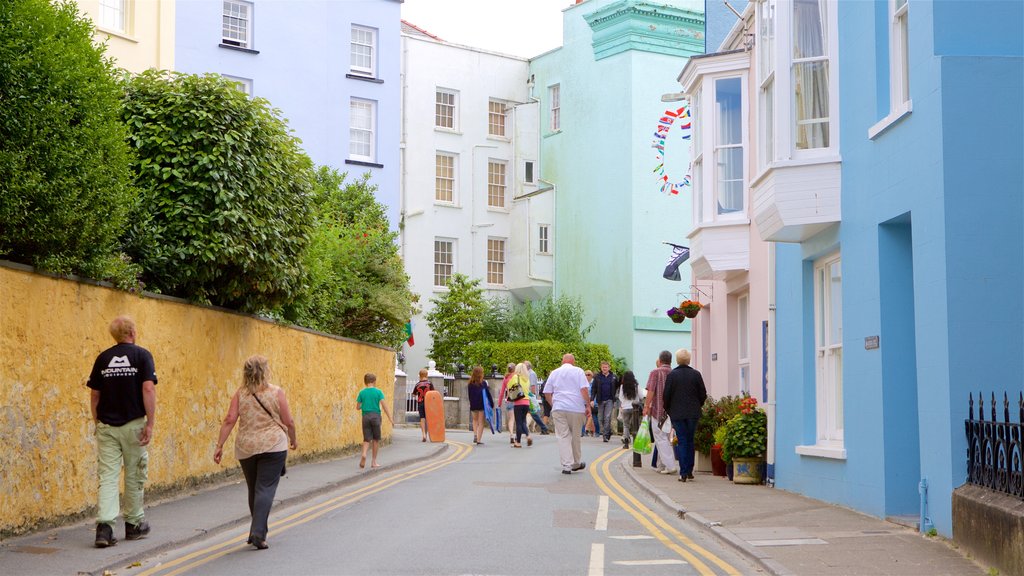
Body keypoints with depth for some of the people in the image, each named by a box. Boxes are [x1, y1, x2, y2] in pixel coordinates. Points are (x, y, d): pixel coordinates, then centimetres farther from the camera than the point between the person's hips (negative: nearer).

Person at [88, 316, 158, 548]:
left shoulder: (103, 358, 7)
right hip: (133, 424, -2)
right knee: (134, 476, 11)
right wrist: (150, 423, -11)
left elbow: (94, 394, 8)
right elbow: (148, 389, -13)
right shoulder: (141, 355, -4)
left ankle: (104, 526, -13)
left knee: (108, 476, 0)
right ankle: (134, 524, 22)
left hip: (106, 426, 2)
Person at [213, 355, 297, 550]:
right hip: (273, 446, -3)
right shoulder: (276, 392, -3)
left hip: (245, 448, 3)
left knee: (254, 490, 16)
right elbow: (288, 422, -1)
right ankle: (258, 532, -17)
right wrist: (293, 440, 15)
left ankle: (257, 531, 26)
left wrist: (219, 445, -3)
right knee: (266, 489, -5)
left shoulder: (240, 394, 3)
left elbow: (229, 420, -5)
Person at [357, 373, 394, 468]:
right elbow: (384, 405, -9)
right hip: (376, 416, -1)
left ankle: (364, 454, -25)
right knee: (376, 439, 11)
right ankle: (374, 461, 14)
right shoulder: (378, 392, -3)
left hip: (365, 416, 1)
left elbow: (358, 407, 4)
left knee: (367, 439, 6)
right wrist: (390, 418, -8)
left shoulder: (362, 392, 2)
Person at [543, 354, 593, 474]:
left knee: (563, 437, -1)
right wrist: (588, 406, -2)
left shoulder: (554, 373, 13)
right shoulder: (578, 371, 5)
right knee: (575, 436, 12)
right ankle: (576, 463, 24)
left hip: (558, 409, 1)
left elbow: (547, 393, 13)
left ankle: (567, 465, -9)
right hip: (576, 408, -1)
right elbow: (584, 389, -6)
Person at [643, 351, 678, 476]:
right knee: (667, 438, 15)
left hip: (658, 410, -5)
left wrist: (646, 406, -7)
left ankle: (670, 465, -13)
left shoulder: (656, 372, -8)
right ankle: (661, 465, 20)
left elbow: (651, 391, -13)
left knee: (661, 439, -3)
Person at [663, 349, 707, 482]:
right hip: (693, 413, 2)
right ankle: (689, 471, 15)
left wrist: (668, 410, 10)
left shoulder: (672, 375, -7)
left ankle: (683, 473, -5)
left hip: (677, 413, -2)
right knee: (690, 441, 13)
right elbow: (703, 394, 2)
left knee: (682, 441, 1)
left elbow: (667, 395, -4)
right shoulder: (696, 374, -2)